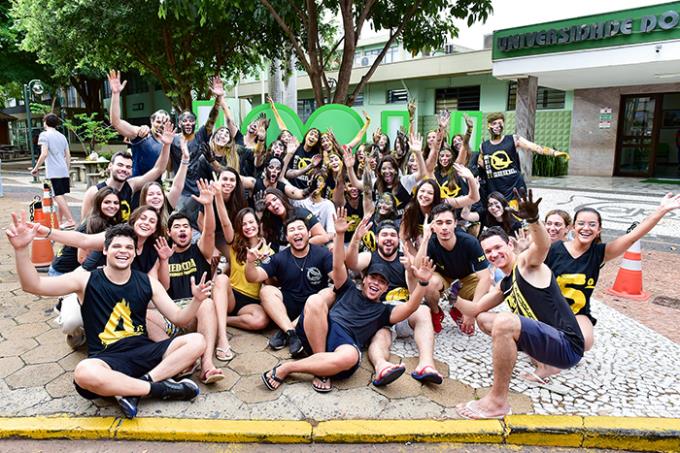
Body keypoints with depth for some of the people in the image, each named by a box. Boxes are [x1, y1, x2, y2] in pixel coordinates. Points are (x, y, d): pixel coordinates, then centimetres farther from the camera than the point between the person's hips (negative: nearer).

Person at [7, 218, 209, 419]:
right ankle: (161, 388, -22)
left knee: (197, 341, -16)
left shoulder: (147, 282, 5)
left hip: (143, 351, 3)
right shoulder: (86, 280, 0)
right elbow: (33, 285, -10)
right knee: (84, 372, -39)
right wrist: (21, 249, -25)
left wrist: (196, 300, -15)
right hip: (107, 358, -3)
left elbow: (178, 317, 6)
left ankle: (137, 389, -22)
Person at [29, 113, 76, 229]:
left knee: (58, 196, -7)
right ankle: (60, 221, 18)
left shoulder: (44, 135, -4)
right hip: (64, 171, 7)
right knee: (60, 196, 13)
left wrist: (36, 168, -5)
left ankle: (70, 220, -14)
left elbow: (44, 154, -14)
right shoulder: (62, 136, 16)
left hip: (53, 172, -7)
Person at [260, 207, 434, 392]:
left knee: (350, 357, -40)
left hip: (347, 342, 0)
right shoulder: (349, 290, 28)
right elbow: (338, 265, 11)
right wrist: (340, 234, -3)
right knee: (316, 300, -30)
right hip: (316, 333, 1)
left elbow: (409, 308, 8)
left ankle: (286, 368, -23)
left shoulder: (383, 310, 26)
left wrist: (422, 282, -8)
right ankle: (321, 365, -23)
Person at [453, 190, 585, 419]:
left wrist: (533, 220, -51)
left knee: (503, 321, -33)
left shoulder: (525, 262, -8)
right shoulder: (505, 285, 15)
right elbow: (476, 309, 20)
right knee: (484, 319, 17)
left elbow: (543, 244, -31)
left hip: (567, 346, -9)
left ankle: (497, 402, -21)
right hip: (548, 341, 9)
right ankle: (542, 360, 8)